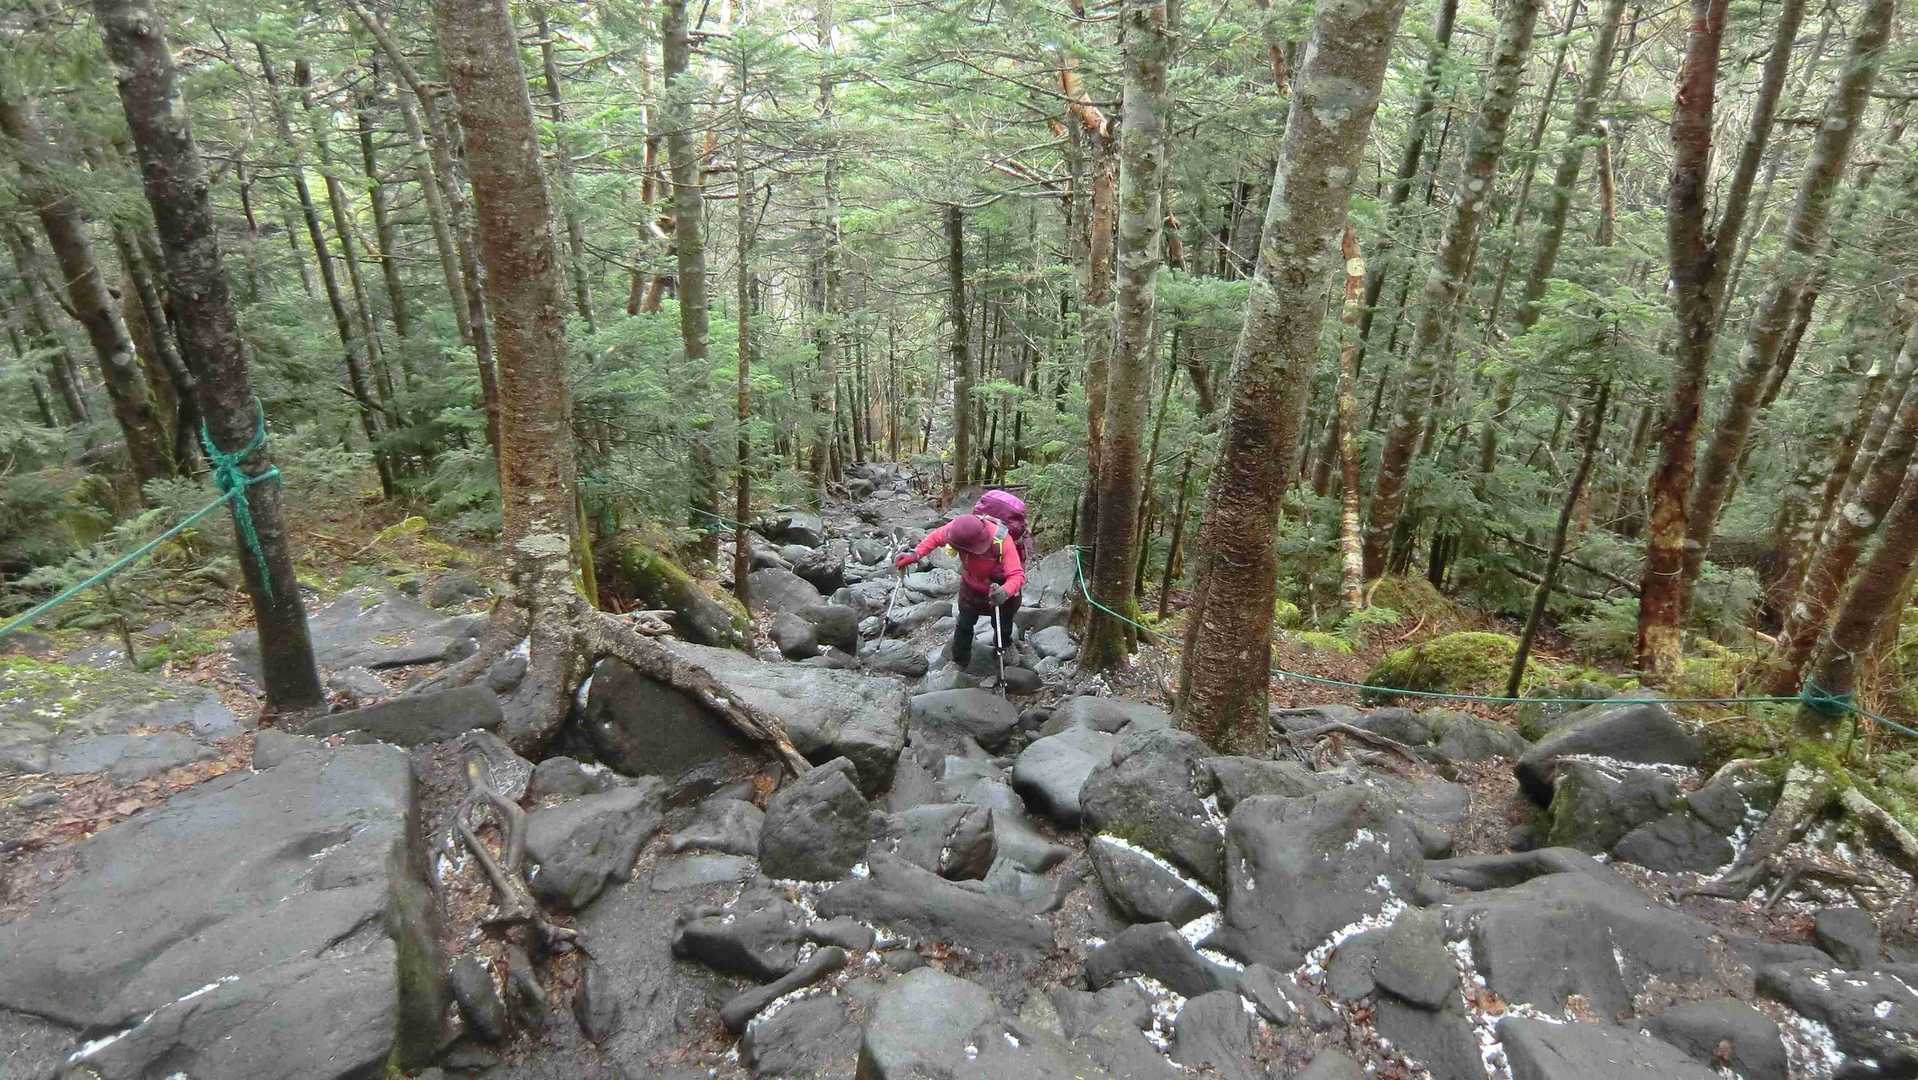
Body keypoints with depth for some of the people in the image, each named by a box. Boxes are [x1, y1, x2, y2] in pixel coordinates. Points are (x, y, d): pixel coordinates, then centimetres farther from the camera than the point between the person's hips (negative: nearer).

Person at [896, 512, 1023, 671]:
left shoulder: (1002, 542, -44)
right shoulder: (958, 528, -32)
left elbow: (1017, 574, -45)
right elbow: (936, 537, -12)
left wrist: (1005, 592, -65)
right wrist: (915, 554, -24)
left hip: (999, 589, -3)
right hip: (971, 586, 3)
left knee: (1002, 627, 20)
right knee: (964, 625, 14)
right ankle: (959, 662, 37)